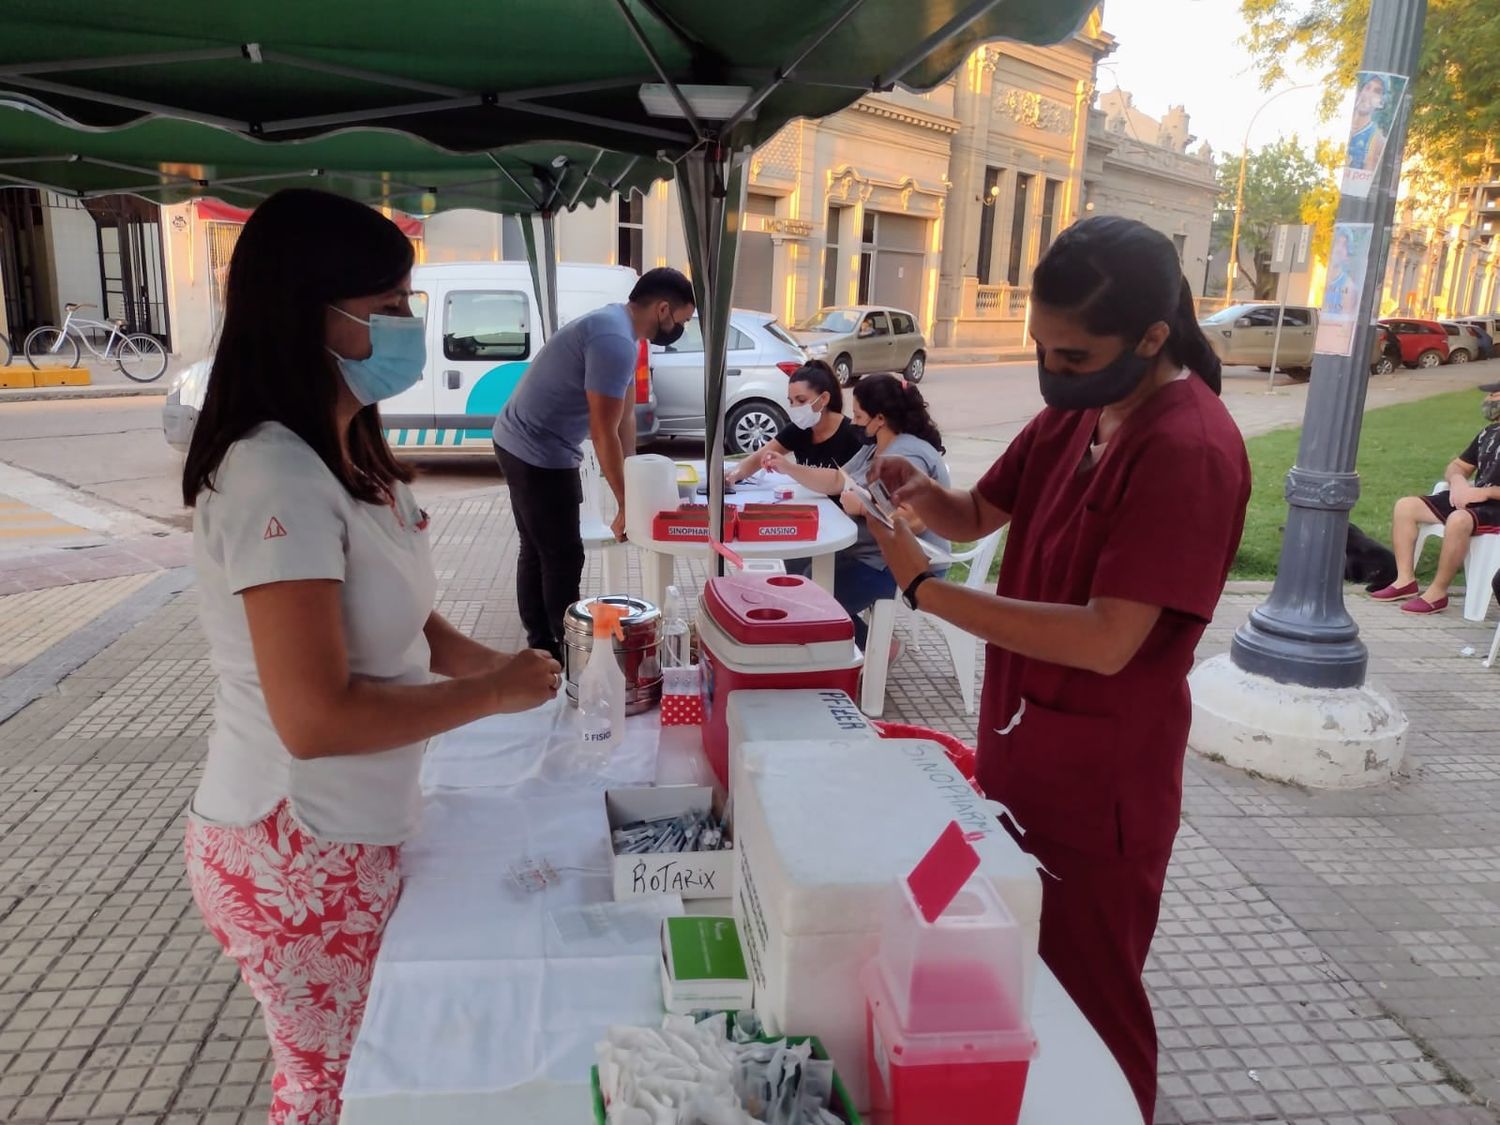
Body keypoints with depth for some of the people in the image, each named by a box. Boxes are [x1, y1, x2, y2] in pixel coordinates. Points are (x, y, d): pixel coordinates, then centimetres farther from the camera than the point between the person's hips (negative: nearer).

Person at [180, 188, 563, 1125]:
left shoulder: (353, 456, 5)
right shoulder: (275, 476, -25)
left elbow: (404, 621, 12)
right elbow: (315, 718, -28)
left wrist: (506, 665, -2)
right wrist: (492, 695, -18)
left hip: (353, 830, 8)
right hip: (298, 852, -8)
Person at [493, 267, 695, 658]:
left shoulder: (618, 328, 10)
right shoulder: (615, 341, -24)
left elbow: (625, 418, 11)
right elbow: (604, 434, -22)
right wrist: (626, 503, -14)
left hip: (523, 445, 10)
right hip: (538, 453, -10)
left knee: (537, 552, 17)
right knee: (563, 558, 1)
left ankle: (541, 646, 29)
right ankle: (567, 651, 13)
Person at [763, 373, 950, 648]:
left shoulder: (906, 457, -24)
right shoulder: (874, 448, 10)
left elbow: (915, 520, -35)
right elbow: (837, 481, 15)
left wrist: (861, 506, -24)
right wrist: (788, 468, 7)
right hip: (871, 554, 11)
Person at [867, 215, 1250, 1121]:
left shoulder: (1191, 451, -24)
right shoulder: (1078, 409, 5)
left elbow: (1107, 641, -29)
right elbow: (979, 515, 11)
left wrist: (923, 587, -28)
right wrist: (921, 489, -11)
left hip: (1099, 782, -8)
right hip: (1021, 749, 8)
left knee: (1090, 1009, 11)